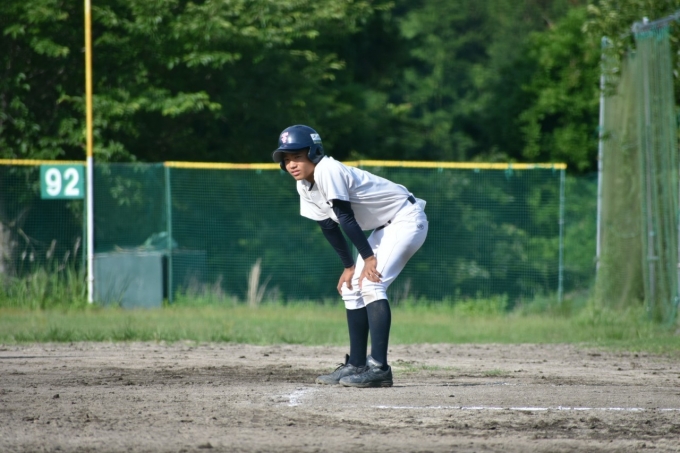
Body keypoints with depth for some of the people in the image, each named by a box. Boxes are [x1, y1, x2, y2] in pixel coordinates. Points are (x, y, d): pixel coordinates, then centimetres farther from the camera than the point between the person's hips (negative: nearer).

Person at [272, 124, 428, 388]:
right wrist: (349, 266, 10)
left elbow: (346, 218, -23)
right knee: (352, 288, 10)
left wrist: (368, 258, -21)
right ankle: (357, 365, 17)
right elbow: (329, 226, 10)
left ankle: (379, 368, -27)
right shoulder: (304, 186, 3)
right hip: (383, 227, 10)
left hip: (407, 219, -10)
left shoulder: (328, 171, -24)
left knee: (371, 284, -22)